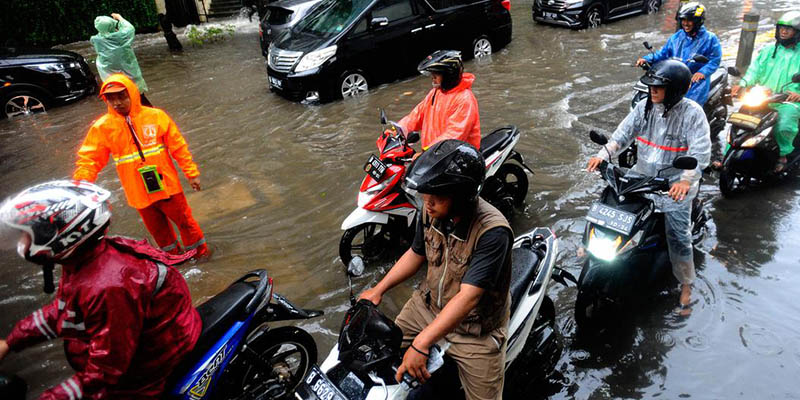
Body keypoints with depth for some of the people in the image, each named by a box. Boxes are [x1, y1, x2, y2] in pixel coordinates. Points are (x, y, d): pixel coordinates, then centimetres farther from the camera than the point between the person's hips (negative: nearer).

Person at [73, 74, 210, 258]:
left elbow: (178, 146, -5)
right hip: (139, 194, 2)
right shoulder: (103, 127, -7)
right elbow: (89, 159, -5)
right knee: (158, 228, 20)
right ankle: (173, 253, 43)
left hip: (167, 185, -1)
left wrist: (192, 173, -4)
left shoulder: (156, 116, -10)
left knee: (184, 219, 15)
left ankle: (199, 249, 37)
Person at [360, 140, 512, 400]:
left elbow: (468, 298, -35)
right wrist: (379, 290, 6)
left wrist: (420, 345, -38)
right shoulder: (432, 211, -12)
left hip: (474, 327, -5)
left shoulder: (493, 232, -31)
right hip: (429, 304, 5)